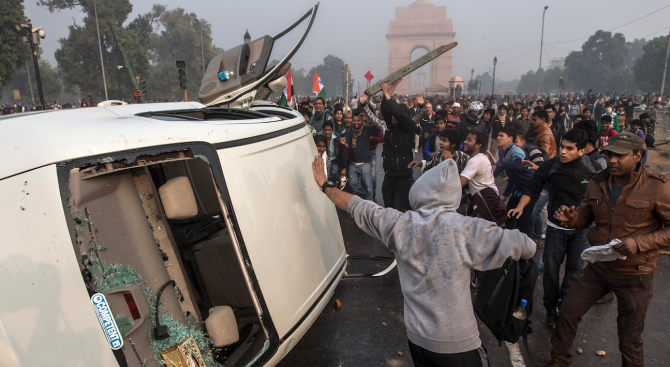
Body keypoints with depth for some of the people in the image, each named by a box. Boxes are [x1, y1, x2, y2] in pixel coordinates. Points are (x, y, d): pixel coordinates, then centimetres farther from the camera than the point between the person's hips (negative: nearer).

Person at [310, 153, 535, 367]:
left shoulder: (400, 224, -9)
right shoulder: (467, 229, -18)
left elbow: (357, 206, 4)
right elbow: (527, 247, -10)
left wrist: (325, 185, 18)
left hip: (417, 337, 4)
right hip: (457, 345, -3)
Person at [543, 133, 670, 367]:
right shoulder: (597, 183, -2)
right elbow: (585, 216, 8)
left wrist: (640, 242, -26)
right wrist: (570, 218, -14)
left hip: (634, 276, -4)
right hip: (598, 267, 4)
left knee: (630, 341, 11)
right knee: (567, 315, 9)